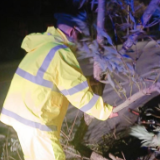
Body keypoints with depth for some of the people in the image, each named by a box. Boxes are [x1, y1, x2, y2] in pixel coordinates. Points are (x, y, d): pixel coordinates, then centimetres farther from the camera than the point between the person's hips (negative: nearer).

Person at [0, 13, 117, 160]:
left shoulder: (42, 46, 11)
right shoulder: (61, 53, -16)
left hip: (18, 111, 9)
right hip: (34, 117, -9)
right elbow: (80, 94, -16)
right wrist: (105, 110, -6)